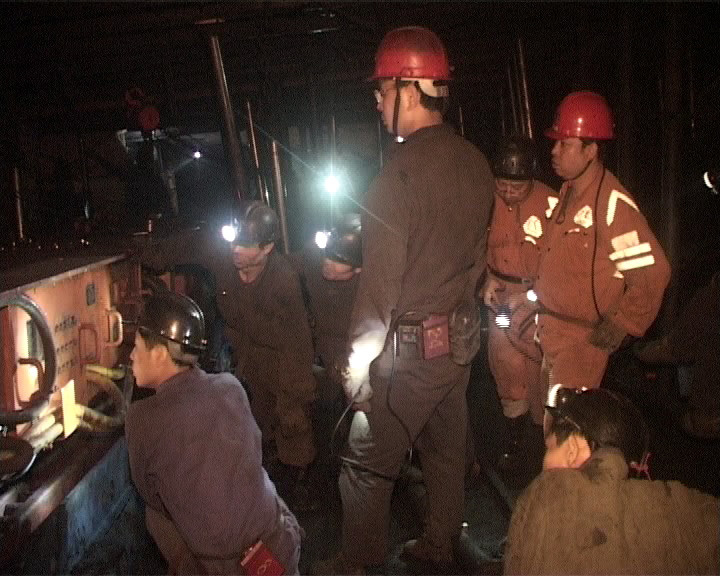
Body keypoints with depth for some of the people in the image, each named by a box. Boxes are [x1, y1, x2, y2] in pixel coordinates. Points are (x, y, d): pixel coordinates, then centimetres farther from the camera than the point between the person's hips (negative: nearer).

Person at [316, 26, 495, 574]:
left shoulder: (401, 171, -21)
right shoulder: (475, 163, 4)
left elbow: (382, 280, -21)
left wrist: (358, 361, -13)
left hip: (410, 346, -8)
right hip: (460, 338, 8)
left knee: (367, 463, 8)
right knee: (446, 448, 22)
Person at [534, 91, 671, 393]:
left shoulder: (612, 203, -21)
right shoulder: (568, 192, 7)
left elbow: (652, 272, -22)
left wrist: (621, 325, -15)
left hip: (583, 341, -9)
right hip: (551, 333, 9)